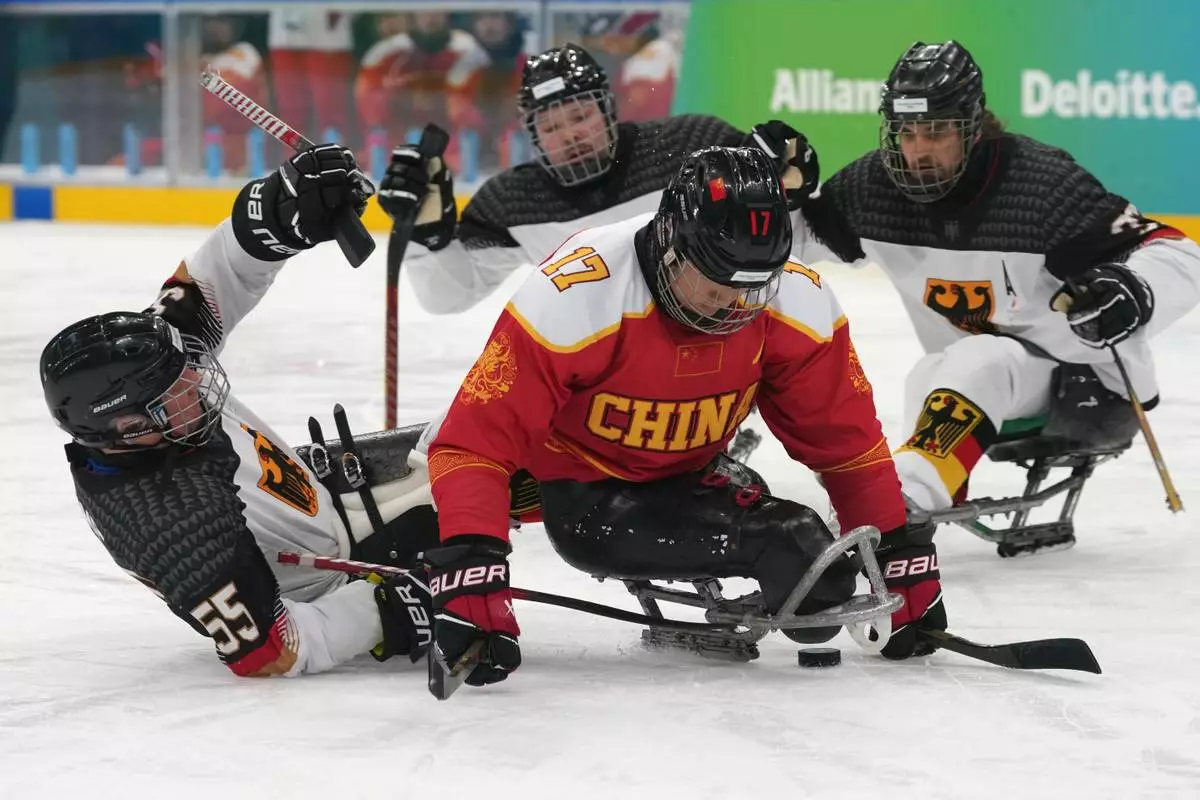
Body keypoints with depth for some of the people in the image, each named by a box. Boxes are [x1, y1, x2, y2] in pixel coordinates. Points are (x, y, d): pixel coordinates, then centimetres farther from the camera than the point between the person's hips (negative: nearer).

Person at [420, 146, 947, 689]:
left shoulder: (796, 304, -19)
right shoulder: (576, 294, -33)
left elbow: (845, 439, -5)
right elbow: (477, 439, -34)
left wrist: (900, 557, -5)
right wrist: (468, 568, -46)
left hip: (681, 481, 4)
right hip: (568, 476, -4)